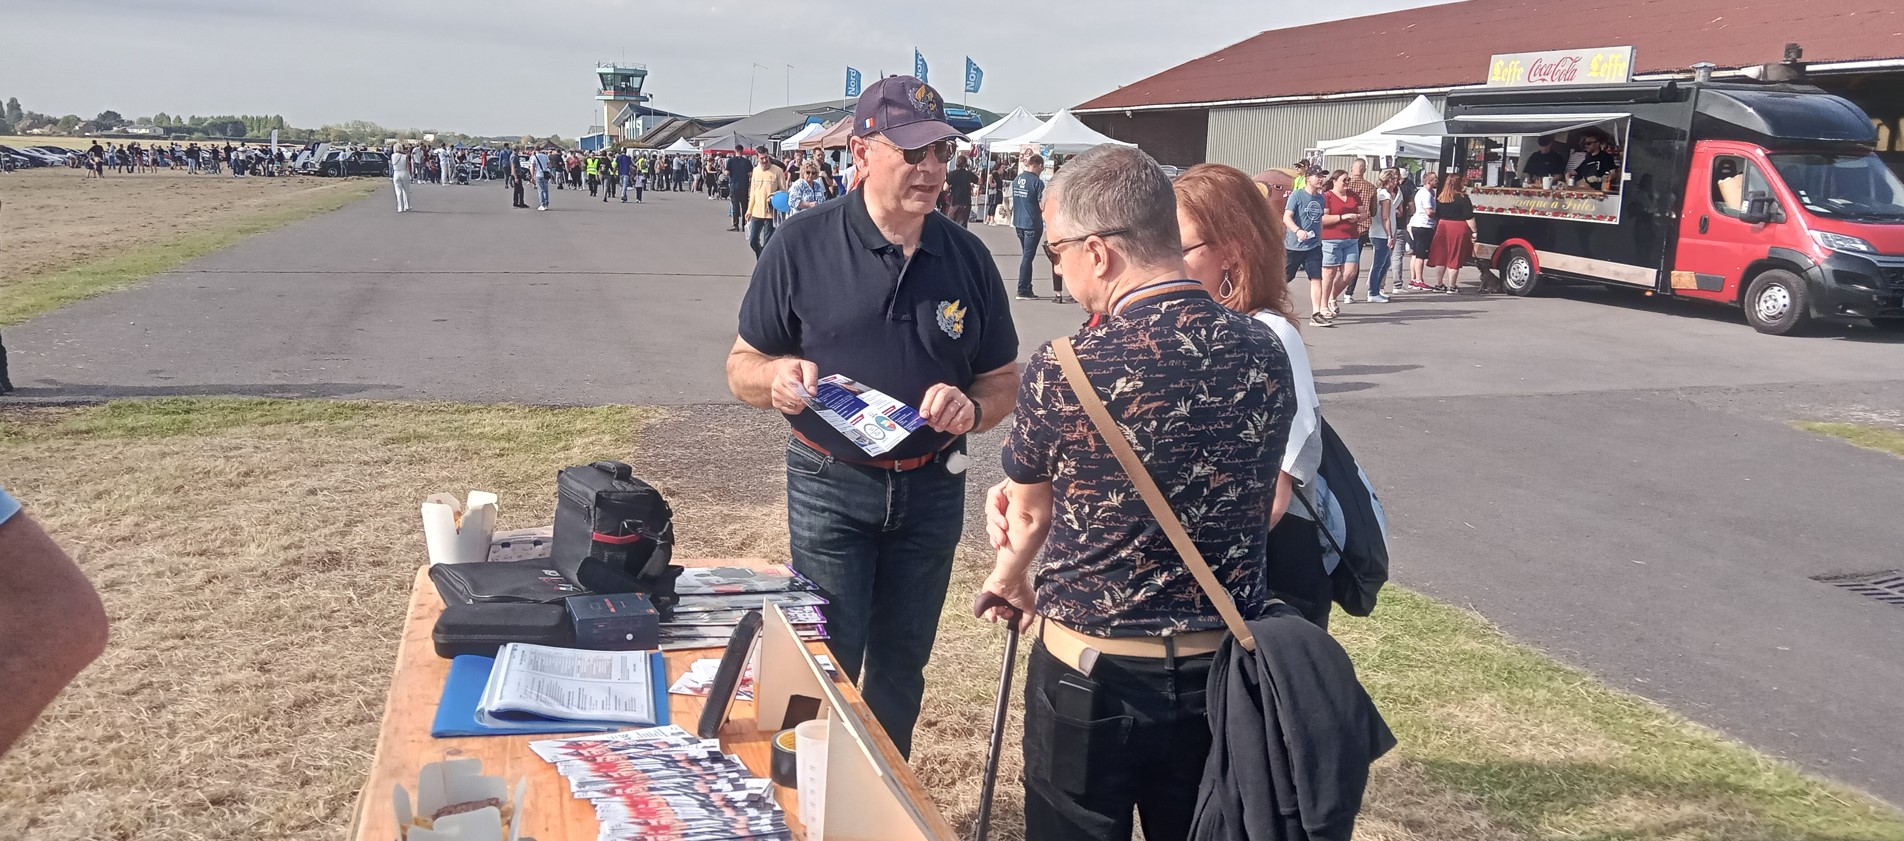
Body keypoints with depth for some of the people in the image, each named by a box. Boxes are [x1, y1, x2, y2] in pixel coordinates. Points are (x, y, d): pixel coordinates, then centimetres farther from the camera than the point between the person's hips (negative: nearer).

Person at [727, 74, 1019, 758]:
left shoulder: (967, 258, -1)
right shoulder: (803, 245, -9)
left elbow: (1003, 381, 7)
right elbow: (741, 367, -3)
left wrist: (972, 407, -16)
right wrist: (777, 376, -26)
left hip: (932, 489, 3)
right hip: (830, 488, -3)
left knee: (901, 665, 17)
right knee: (828, 669, 1)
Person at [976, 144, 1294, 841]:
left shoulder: (1063, 371, -19)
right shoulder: (1266, 353, -6)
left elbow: (1028, 519, -1)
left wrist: (1007, 584, 23)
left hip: (1093, 674, -4)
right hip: (1225, 670, 4)